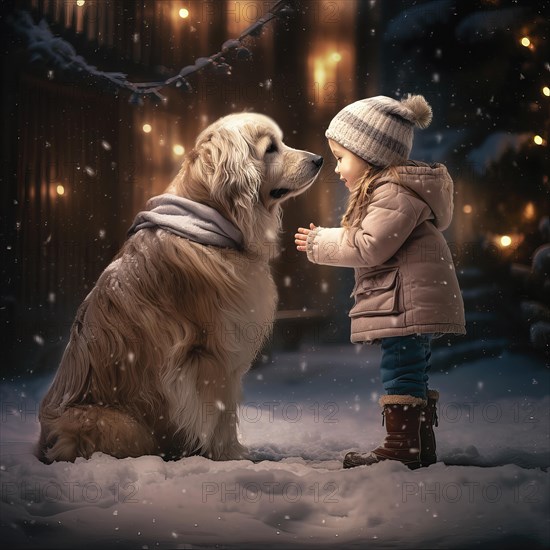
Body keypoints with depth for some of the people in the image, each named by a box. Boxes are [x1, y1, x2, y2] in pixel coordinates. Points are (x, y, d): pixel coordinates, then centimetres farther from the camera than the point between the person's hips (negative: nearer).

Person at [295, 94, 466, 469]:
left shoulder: (396, 192, -15)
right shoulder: (395, 188, 19)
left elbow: (370, 247, -21)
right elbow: (371, 244, 22)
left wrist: (321, 243, -9)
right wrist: (324, 241, 15)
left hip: (407, 300, -11)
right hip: (414, 301, 11)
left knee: (400, 371, -8)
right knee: (412, 373, 15)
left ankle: (402, 447, -3)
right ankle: (422, 445, 22)